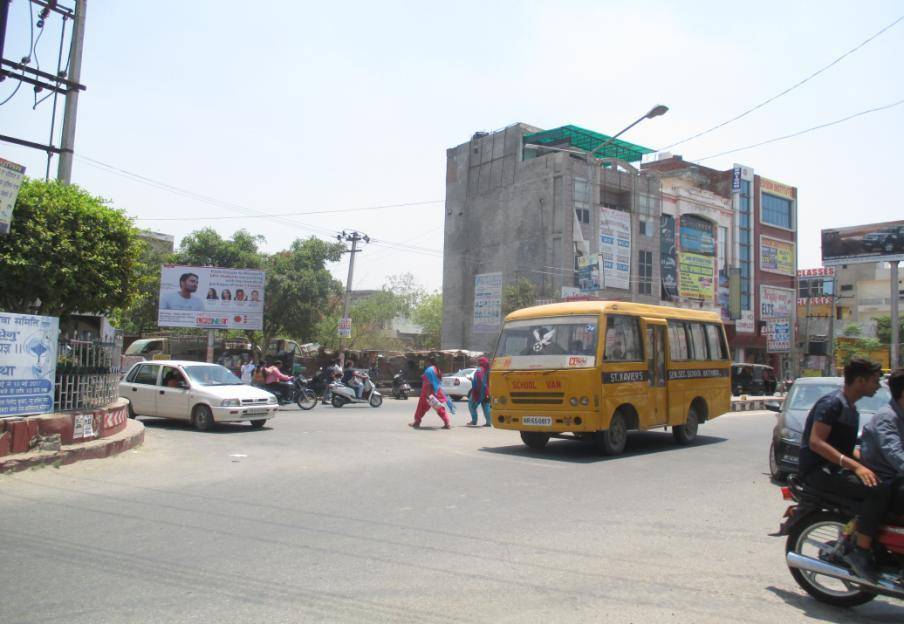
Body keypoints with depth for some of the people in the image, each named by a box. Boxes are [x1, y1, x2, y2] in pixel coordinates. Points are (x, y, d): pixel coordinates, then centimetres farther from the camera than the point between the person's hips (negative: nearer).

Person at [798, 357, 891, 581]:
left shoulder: (851, 409, 20)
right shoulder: (832, 403, -12)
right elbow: (815, 442, -24)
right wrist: (855, 466, -30)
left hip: (836, 469, 10)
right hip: (818, 470, -10)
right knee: (877, 491, -27)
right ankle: (860, 552, -18)